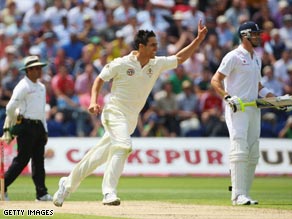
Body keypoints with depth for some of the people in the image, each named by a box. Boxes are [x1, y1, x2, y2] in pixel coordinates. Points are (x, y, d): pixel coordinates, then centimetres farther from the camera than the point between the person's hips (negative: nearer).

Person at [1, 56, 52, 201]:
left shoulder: (41, 87, 17)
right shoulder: (23, 87, -10)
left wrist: (44, 130, 18)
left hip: (38, 126, 8)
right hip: (26, 127, -8)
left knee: (39, 160, 5)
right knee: (22, 160, -9)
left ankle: (41, 193, 5)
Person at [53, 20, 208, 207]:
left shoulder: (157, 64, 5)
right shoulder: (122, 64, -9)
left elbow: (180, 58, 6)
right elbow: (100, 79, -1)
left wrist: (199, 39, -4)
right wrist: (94, 101, -15)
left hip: (131, 119, 6)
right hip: (115, 113, -6)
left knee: (101, 155, 11)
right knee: (123, 146, -28)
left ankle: (68, 183, 26)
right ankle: (109, 193, -28)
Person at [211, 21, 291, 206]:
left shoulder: (257, 58, 18)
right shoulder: (234, 57, -6)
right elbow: (215, 80, -10)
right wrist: (227, 97, -25)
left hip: (254, 108, 8)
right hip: (237, 109, -8)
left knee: (253, 154, 6)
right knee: (240, 150, -15)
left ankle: (244, 194, 11)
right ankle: (238, 195, -18)